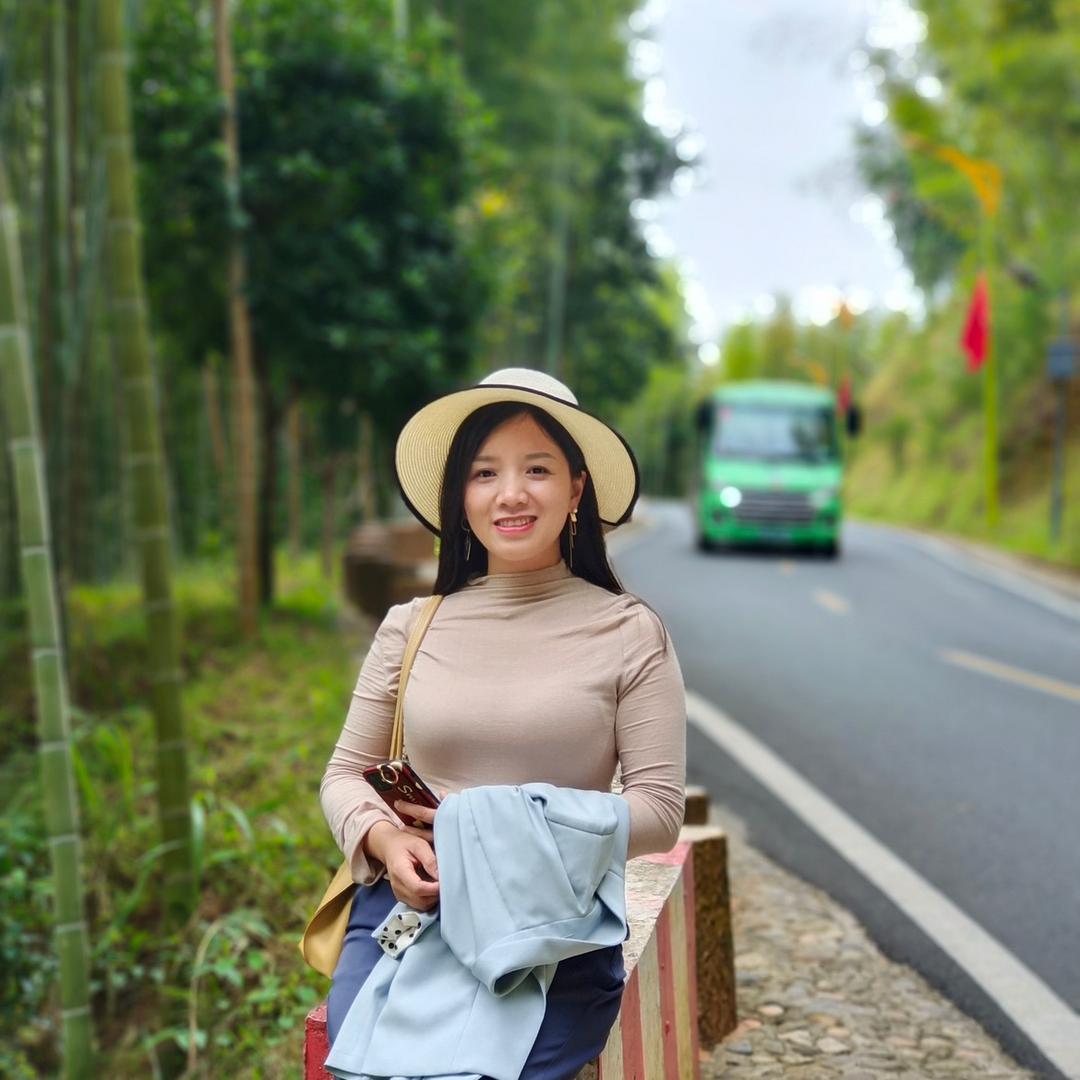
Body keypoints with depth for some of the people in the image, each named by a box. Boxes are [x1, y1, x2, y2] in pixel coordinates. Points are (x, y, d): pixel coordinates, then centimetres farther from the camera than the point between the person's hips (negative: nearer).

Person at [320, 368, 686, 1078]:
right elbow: (345, 774, 13)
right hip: (404, 911, 2)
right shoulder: (411, 628, 8)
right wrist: (385, 841, -10)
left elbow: (659, 809, -1)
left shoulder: (630, 633, 2)